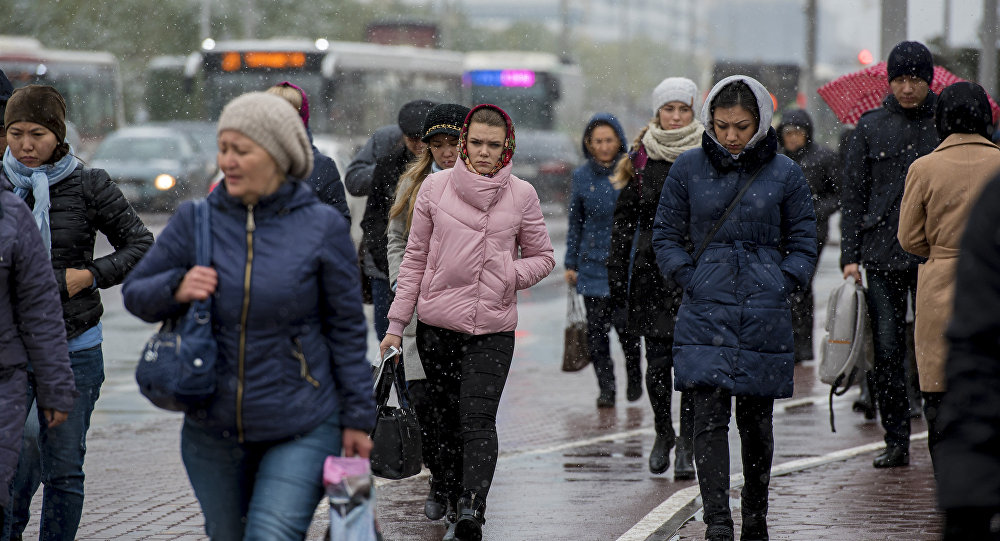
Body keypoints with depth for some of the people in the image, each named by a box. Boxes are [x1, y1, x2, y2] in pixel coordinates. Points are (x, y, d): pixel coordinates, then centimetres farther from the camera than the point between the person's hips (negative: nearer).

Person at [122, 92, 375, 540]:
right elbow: (136, 294, 7)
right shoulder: (196, 221, -1)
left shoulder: (322, 227, -6)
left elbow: (346, 328, 0)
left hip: (301, 430, -3)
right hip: (213, 429, 3)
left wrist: (357, 417, 0)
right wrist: (176, 289, -16)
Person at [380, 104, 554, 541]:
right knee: (449, 423, 6)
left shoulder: (521, 195, 3)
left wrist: (510, 275, -9)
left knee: (478, 419, -16)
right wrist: (396, 323, 6)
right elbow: (415, 258, 9)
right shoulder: (435, 187, 4)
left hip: (493, 329, -2)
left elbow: (542, 257, 13)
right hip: (438, 323, 2)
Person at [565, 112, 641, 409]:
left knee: (625, 324, -5)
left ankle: (634, 378, 20)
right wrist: (570, 263, 10)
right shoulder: (582, 176, 6)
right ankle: (606, 387, 7)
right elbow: (575, 223, 13)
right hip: (593, 264, 3)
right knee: (596, 327, -2)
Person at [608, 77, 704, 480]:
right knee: (658, 360, 1)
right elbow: (624, 220, 10)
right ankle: (663, 433, 23)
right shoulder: (642, 159, 8)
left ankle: (686, 444, 3)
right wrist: (617, 275, 5)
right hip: (652, 273, 1)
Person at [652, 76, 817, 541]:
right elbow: (666, 235, 10)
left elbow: (803, 242, 10)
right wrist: (691, 280, -2)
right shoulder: (689, 168, 2)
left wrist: (780, 285, -3)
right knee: (710, 416, -11)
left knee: (755, 421, 8)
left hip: (764, 315, 0)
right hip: (705, 311, 0)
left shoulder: (784, 173, 2)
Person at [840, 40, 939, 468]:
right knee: (887, 350, 0)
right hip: (882, 254, 1)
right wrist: (850, 255, 2)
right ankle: (896, 441, 7)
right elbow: (852, 195, 10)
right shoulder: (870, 127, 9)